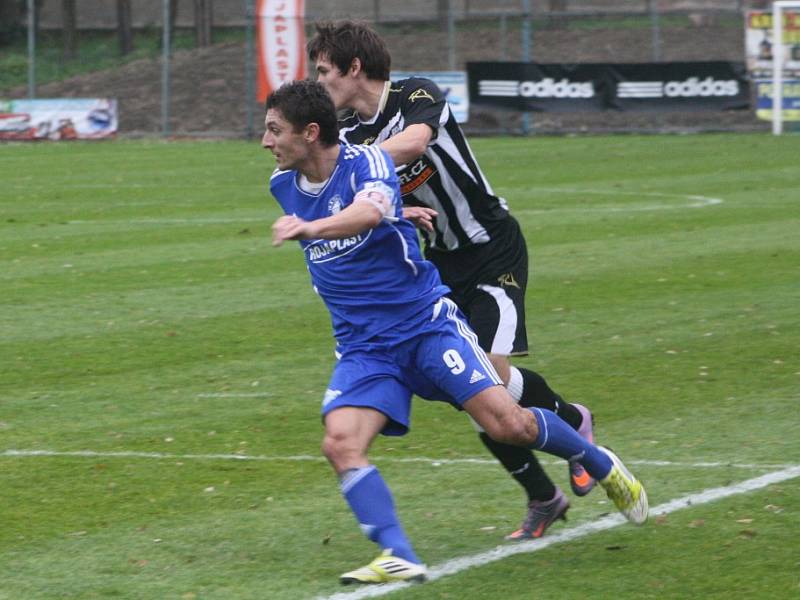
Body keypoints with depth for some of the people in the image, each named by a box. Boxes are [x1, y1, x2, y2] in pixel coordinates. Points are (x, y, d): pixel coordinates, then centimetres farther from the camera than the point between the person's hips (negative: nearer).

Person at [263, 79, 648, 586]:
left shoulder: (366, 162, -15)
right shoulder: (284, 185, 3)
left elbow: (371, 209, -39)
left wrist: (311, 228, -58)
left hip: (425, 320, -4)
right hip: (363, 347, 5)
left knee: (506, 423, -11)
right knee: (341, 443, -22)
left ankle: (601, 465, 17)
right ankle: (399, 558, -25)